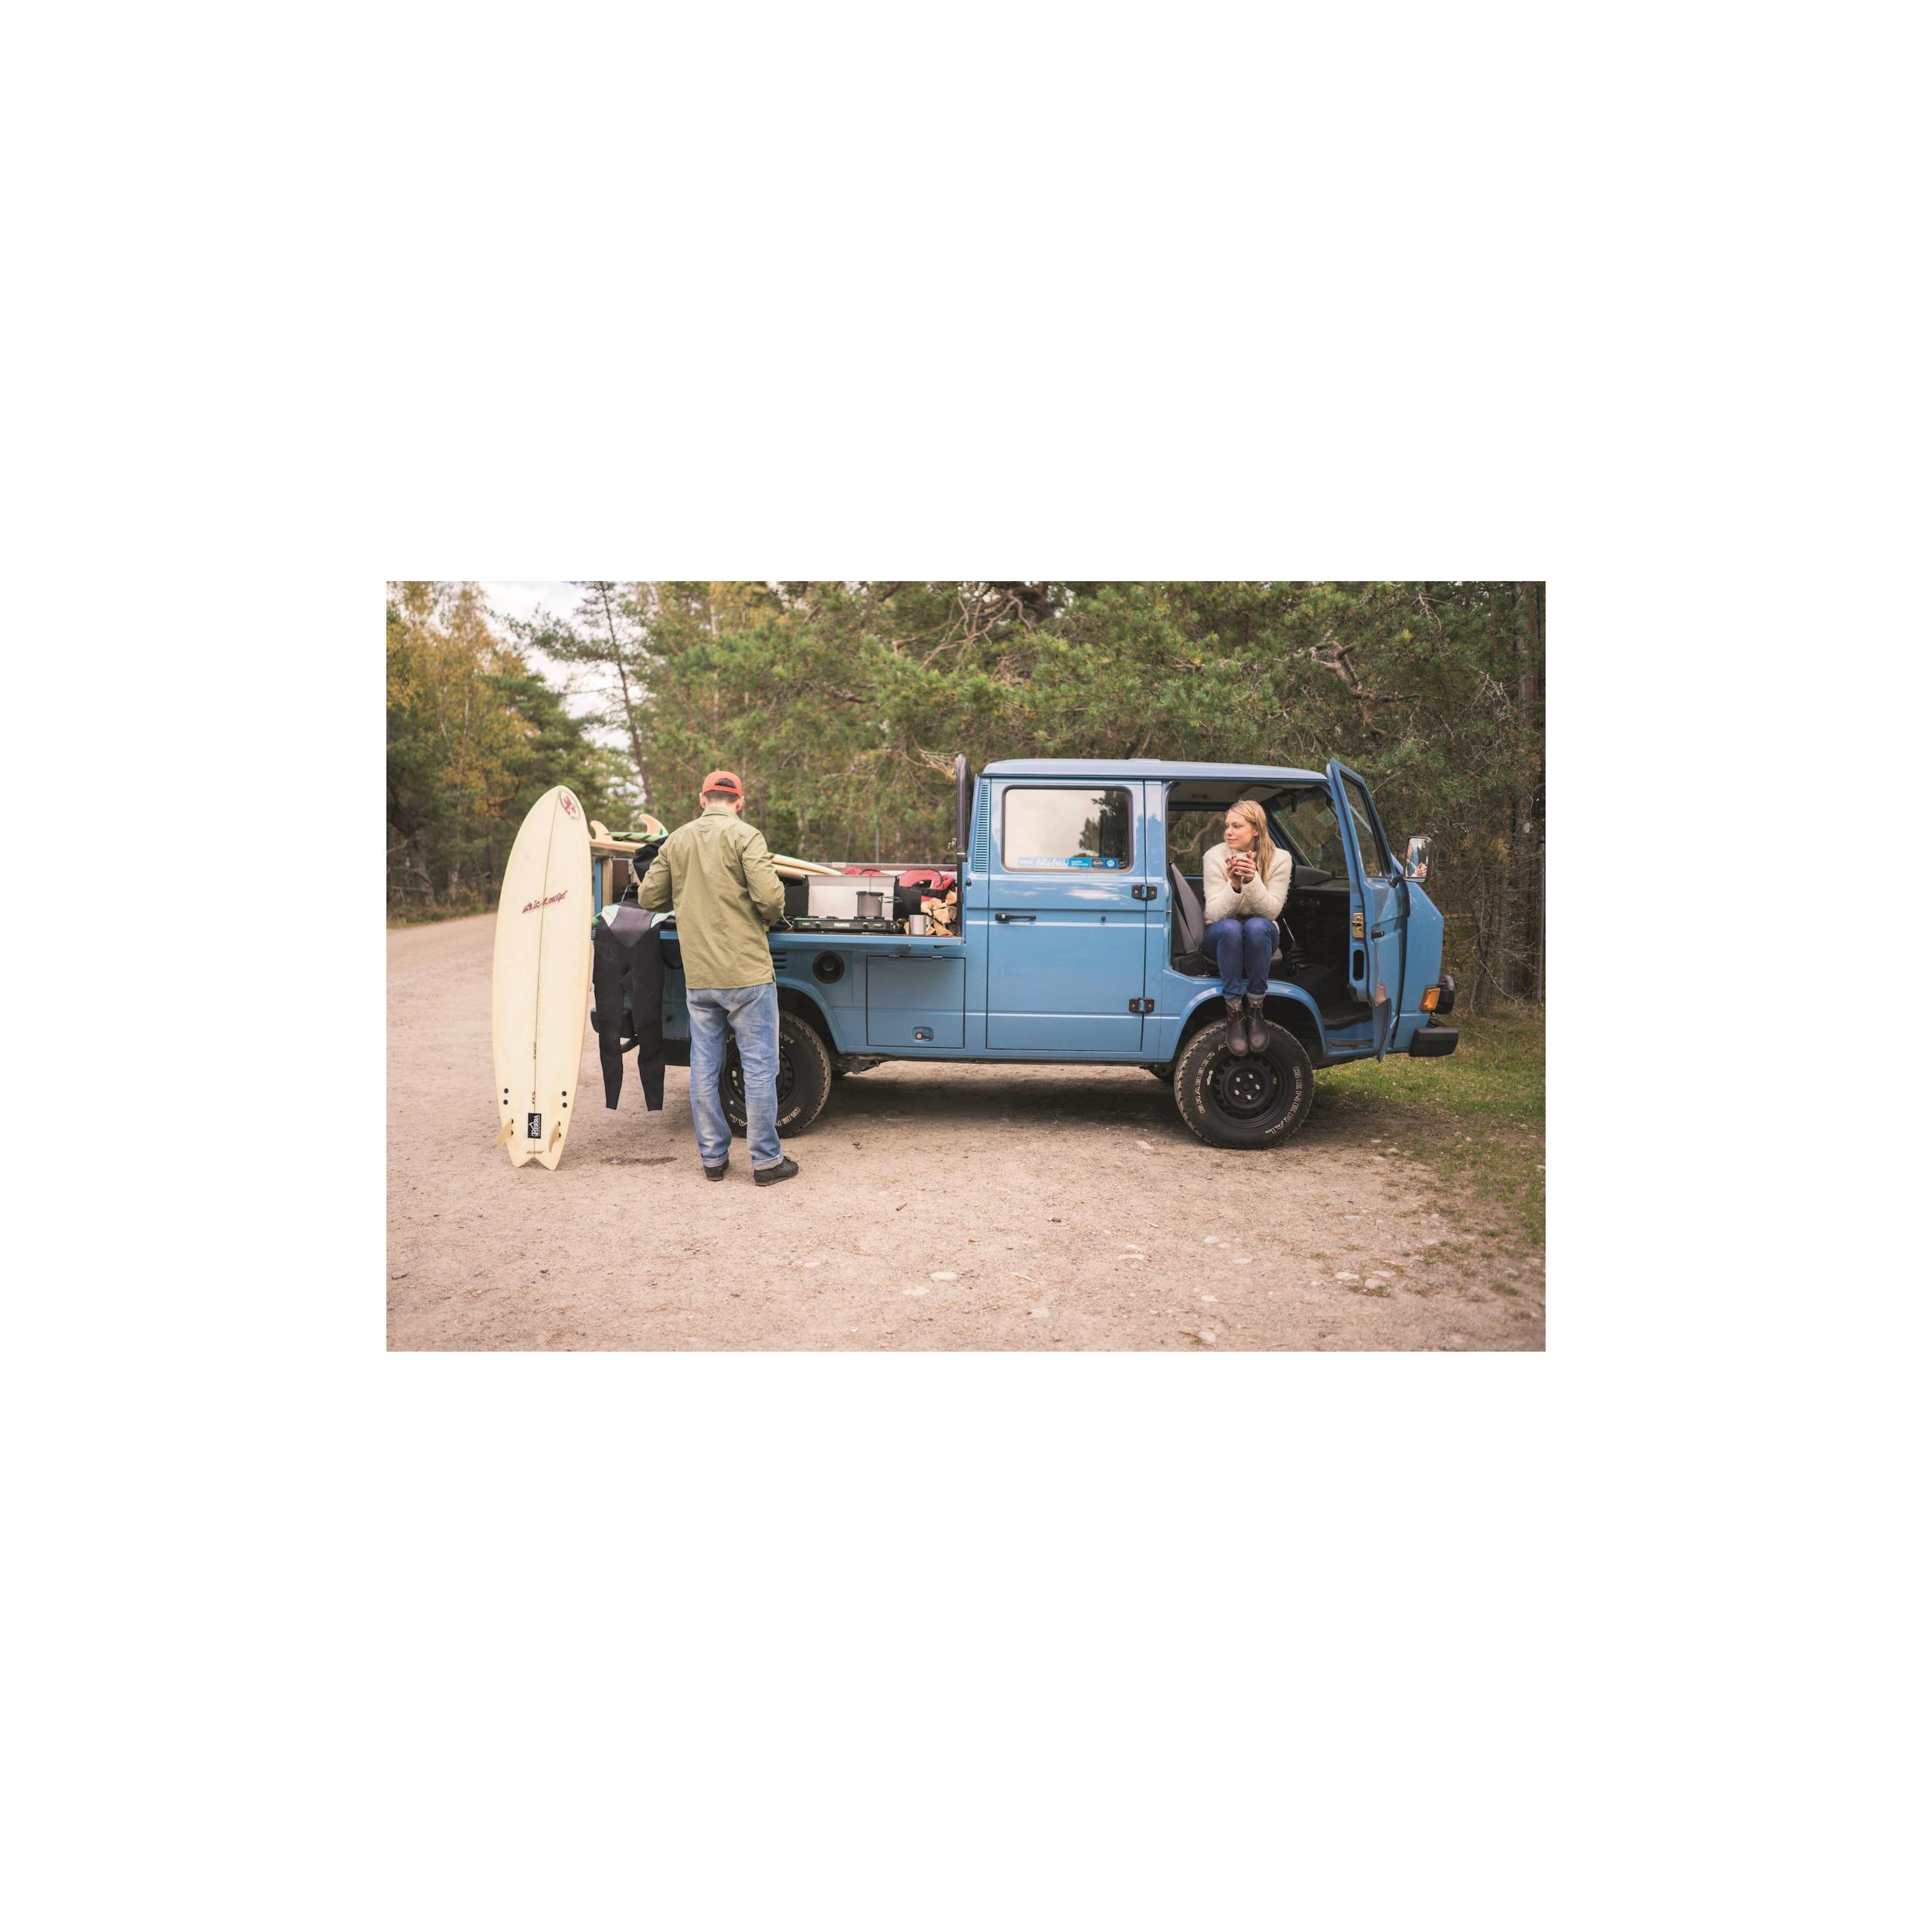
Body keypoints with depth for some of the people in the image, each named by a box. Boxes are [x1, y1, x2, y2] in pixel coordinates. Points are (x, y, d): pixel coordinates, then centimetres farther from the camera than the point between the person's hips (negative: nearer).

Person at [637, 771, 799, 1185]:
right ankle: (766, 1160, 7)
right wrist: (770, 918, 3)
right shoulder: (744, 835, -7)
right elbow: (769, 896, -18)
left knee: (704, 1069, 12)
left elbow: (649, 897, 12)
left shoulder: (676, 841, 9)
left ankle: (713, 1158, 20)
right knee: (759, 1067, 3)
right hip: (746, 973, -5)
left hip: (697, 977, 5)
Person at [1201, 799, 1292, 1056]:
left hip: (1261, 938, 1)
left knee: (1257, 926, -36)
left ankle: (1255, 1010, -25)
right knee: (1230, 927, -37)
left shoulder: (1279, 859, -8)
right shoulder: (1215, 856, -10)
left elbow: (1271, 911, -16)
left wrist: (1252, 880, -33)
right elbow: (1213, 913, -15)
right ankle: (1234, 1013, -29)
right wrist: (1234, 885, -34)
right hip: (1221, 938, -1)